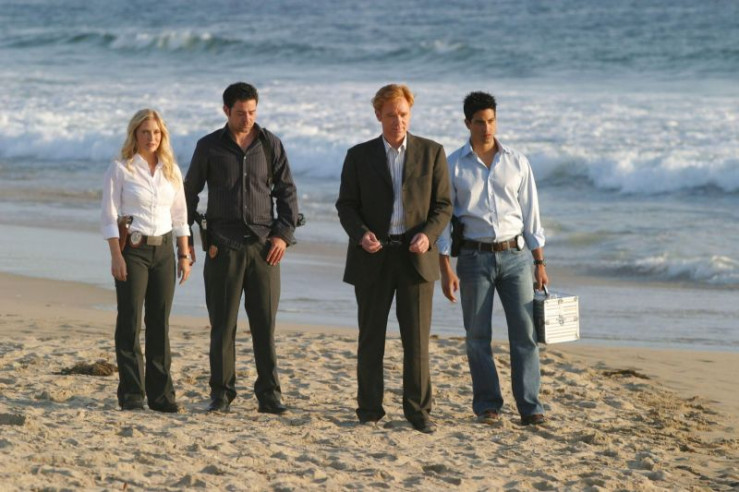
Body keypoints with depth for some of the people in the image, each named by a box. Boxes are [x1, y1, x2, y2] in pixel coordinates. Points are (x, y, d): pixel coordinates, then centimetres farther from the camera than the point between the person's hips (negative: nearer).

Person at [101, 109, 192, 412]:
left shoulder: (171, 170, 10)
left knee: (160, 324, 5)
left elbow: (179, 216, 13)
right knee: (130, 323, -3)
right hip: (133, 249, -4)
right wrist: (116, 256, -14)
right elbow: (109, 217, -6)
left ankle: (161, 393, 9)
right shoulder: (120, 169, -3)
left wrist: (184, 255, 8)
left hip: (163, 250, 4)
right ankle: (131, 395, 1)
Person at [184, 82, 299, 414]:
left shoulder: (270, 145, 6)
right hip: (223, 246, -1)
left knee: (265, 322, 0)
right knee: (222, 323, 0)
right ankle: (221, 392, 7)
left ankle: (269, 393, 5)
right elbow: (190, 193, 11)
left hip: (264, 246, 1)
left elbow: (287, 191, 9)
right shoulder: (209, 147, 4)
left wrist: (284, 234, -2)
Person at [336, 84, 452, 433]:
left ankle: (418, 410, 4)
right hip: (374, 257, 0)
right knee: (371, 336, 5)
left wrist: (428, 235, -14)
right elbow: (346, 205, 5)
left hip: (415, 255, 0)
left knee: (417, 338, -2)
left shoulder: (432, 153, 5)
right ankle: (369, 409, 12)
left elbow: (443, 205, 5)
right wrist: (361, 234, -15)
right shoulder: (359, 156, 6)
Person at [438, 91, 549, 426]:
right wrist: (445, 270, -6)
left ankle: (529, 405, 0)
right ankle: (487, 405, 11)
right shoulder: (453, 166, 1)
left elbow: (531, 214, 9)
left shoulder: (517, 163, 6)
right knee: (478, 335, 2)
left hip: (514, 255, 1)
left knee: (524, 332, -4)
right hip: (475, 257, -1)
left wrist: (540, 263, 5)